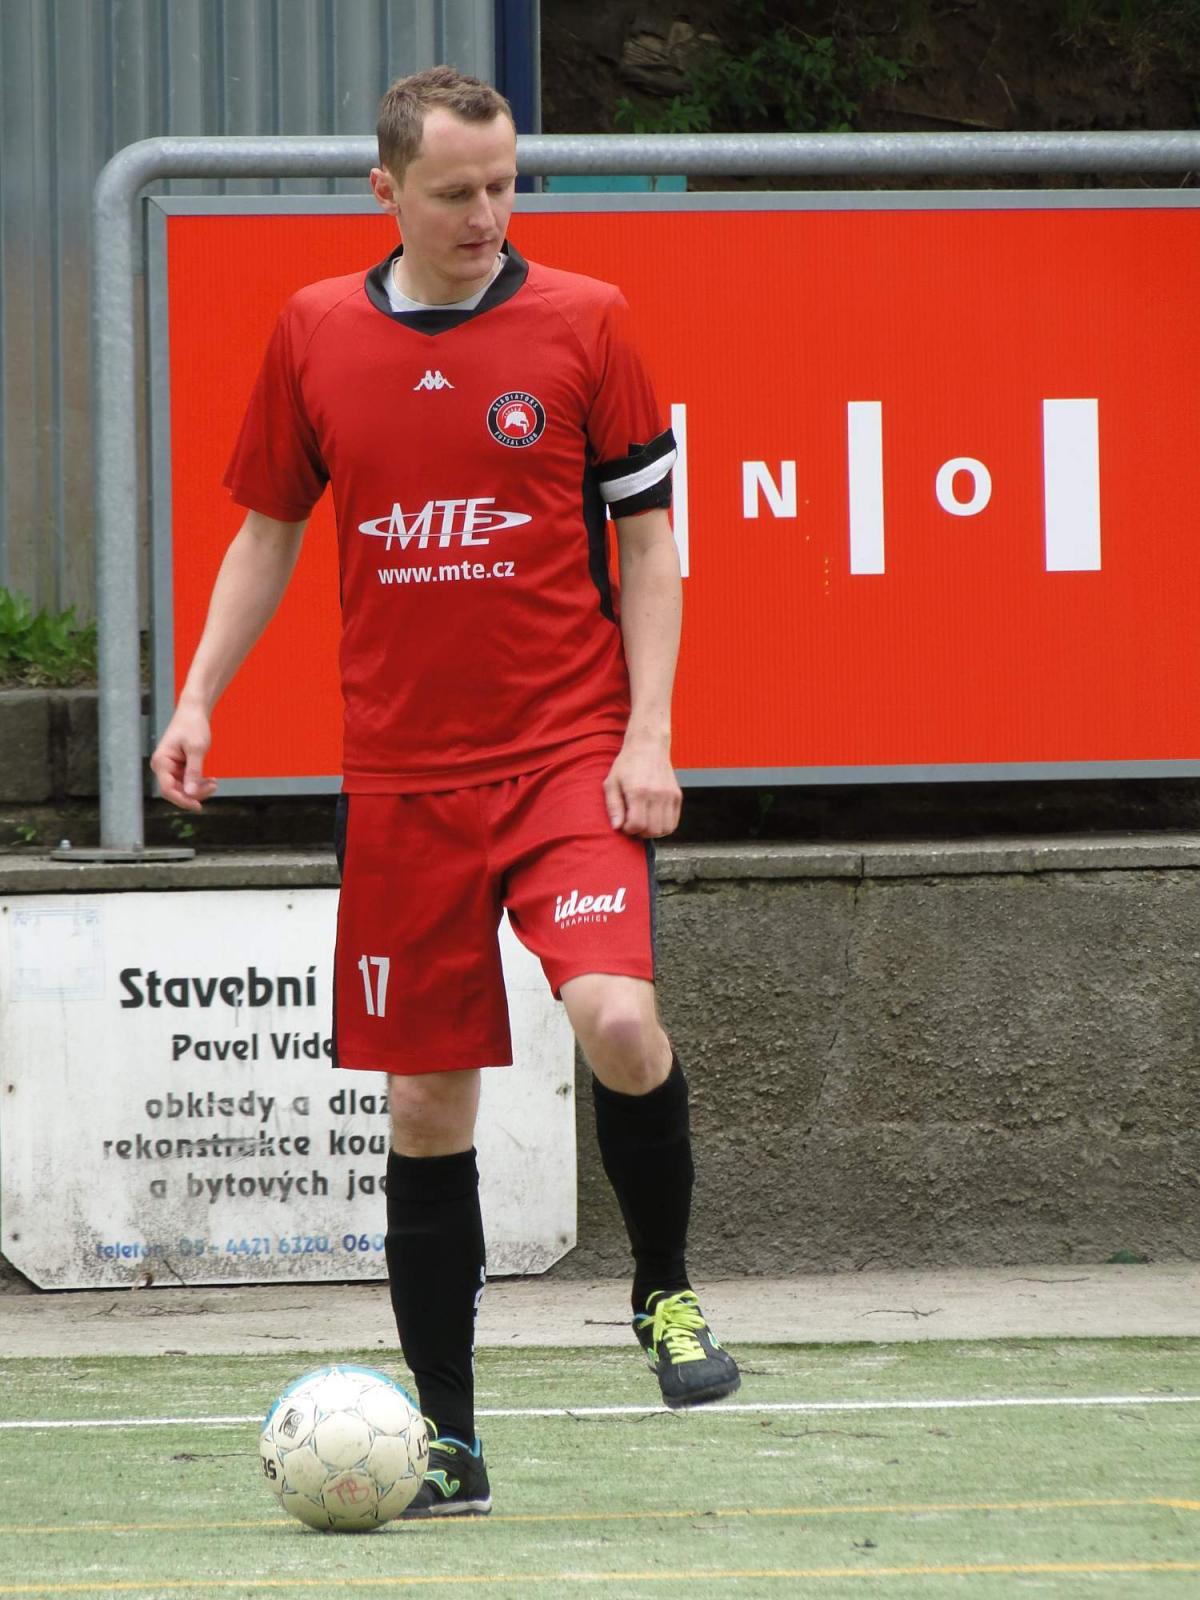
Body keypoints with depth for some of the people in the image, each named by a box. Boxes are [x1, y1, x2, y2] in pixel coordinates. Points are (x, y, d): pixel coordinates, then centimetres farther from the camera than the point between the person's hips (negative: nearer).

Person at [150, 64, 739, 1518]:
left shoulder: (582, 322, -1)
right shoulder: (314, 335, 5)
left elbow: (646, 532, 3)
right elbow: (269, 526, 16)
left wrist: (648, 732, -6)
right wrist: (199, 698, 5)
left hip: (570, 755, -2)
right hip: (400, 779, 2)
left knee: (617, 1018, -24)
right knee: (426, 1100, 4)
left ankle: (665, 1289, 3)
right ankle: (447, 1438, 12)